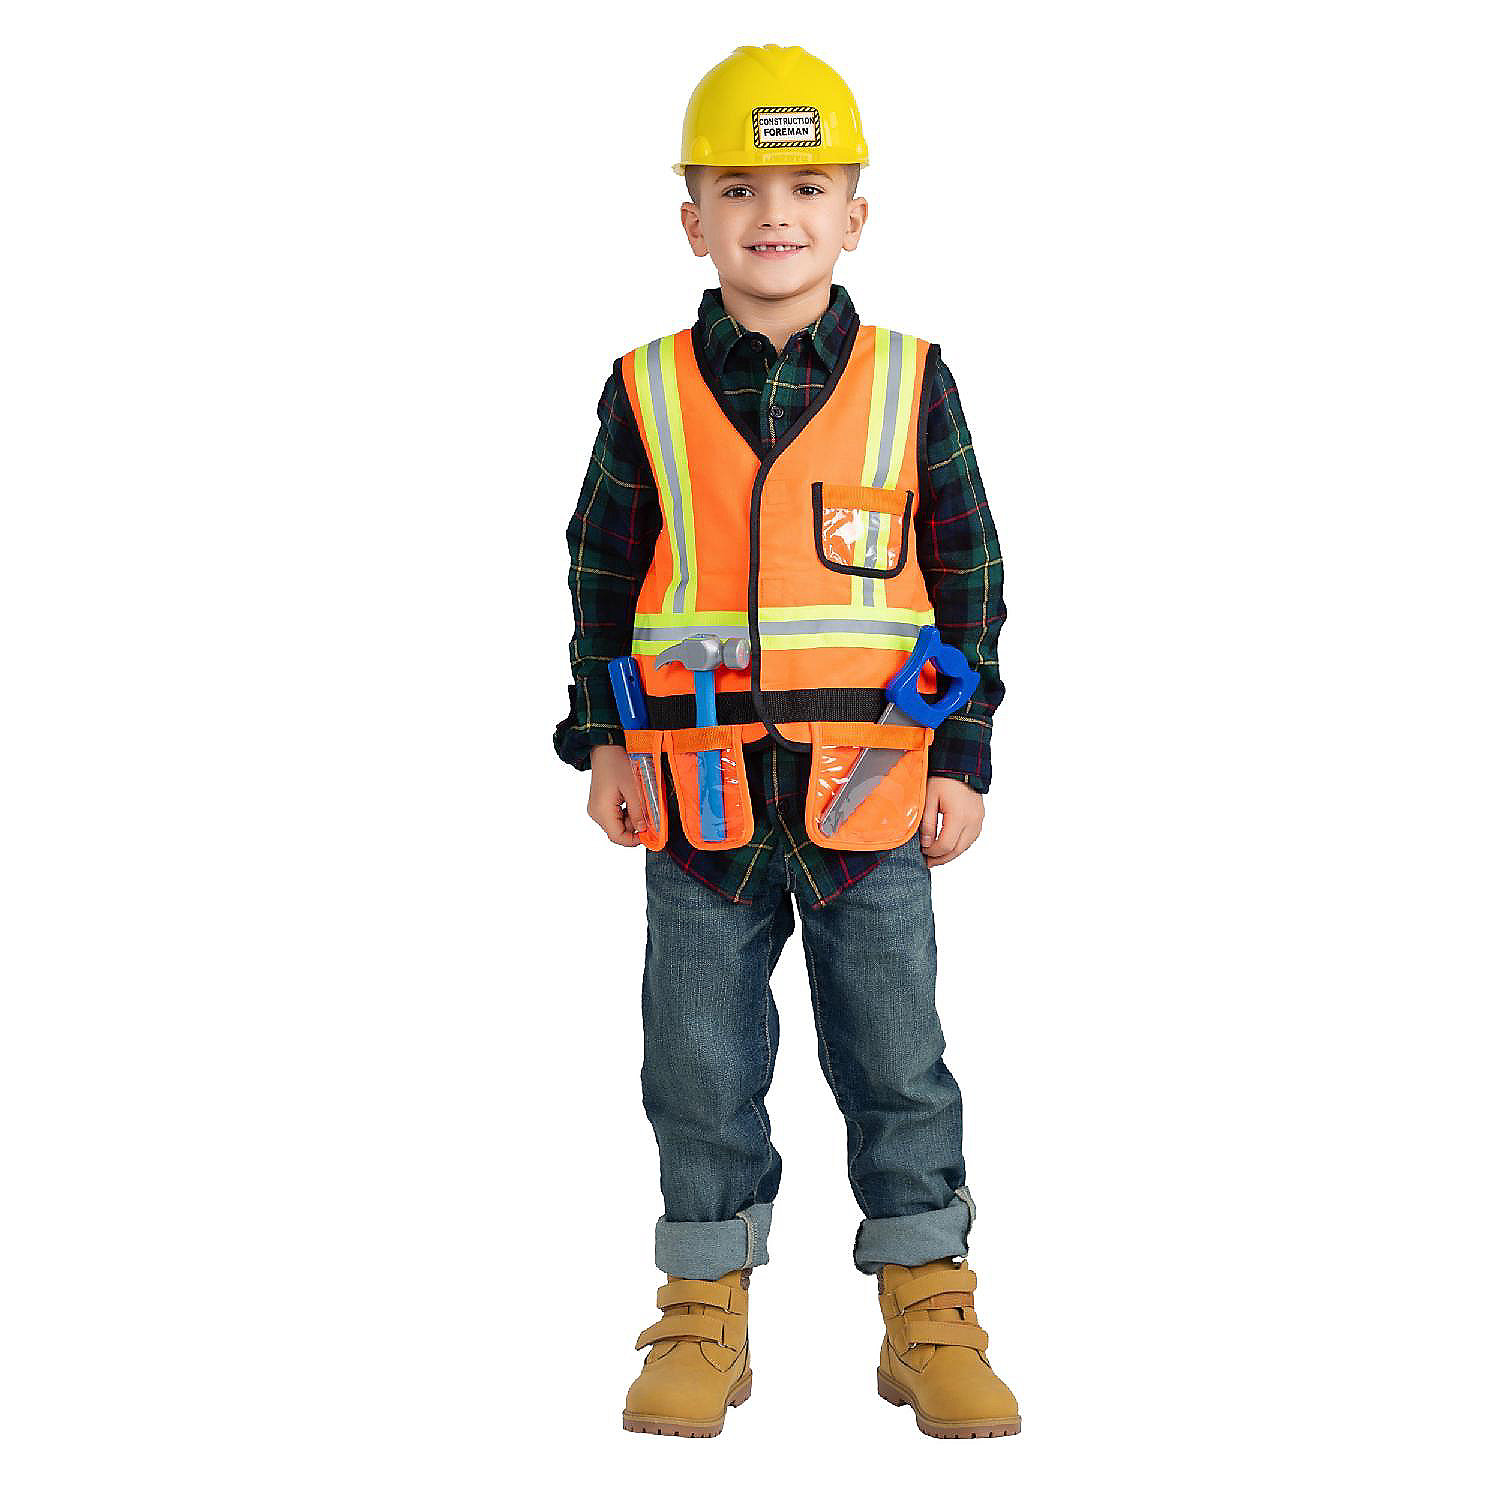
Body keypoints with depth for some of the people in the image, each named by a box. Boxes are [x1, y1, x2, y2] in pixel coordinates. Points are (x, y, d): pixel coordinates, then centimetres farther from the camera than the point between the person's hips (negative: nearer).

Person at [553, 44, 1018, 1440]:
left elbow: (970, 573, 5)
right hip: (701, 791, 1)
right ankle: (706, 1317, 21)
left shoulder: (911, 384, 1)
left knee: (898, 1059, 6)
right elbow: (601, 572, 10)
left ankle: (929, 1312, 19)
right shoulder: (647, 392, 3)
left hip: (872, 791, 0)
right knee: (703, 1065, 8)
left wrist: (964, 757, 1)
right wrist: (600, 736, 2)